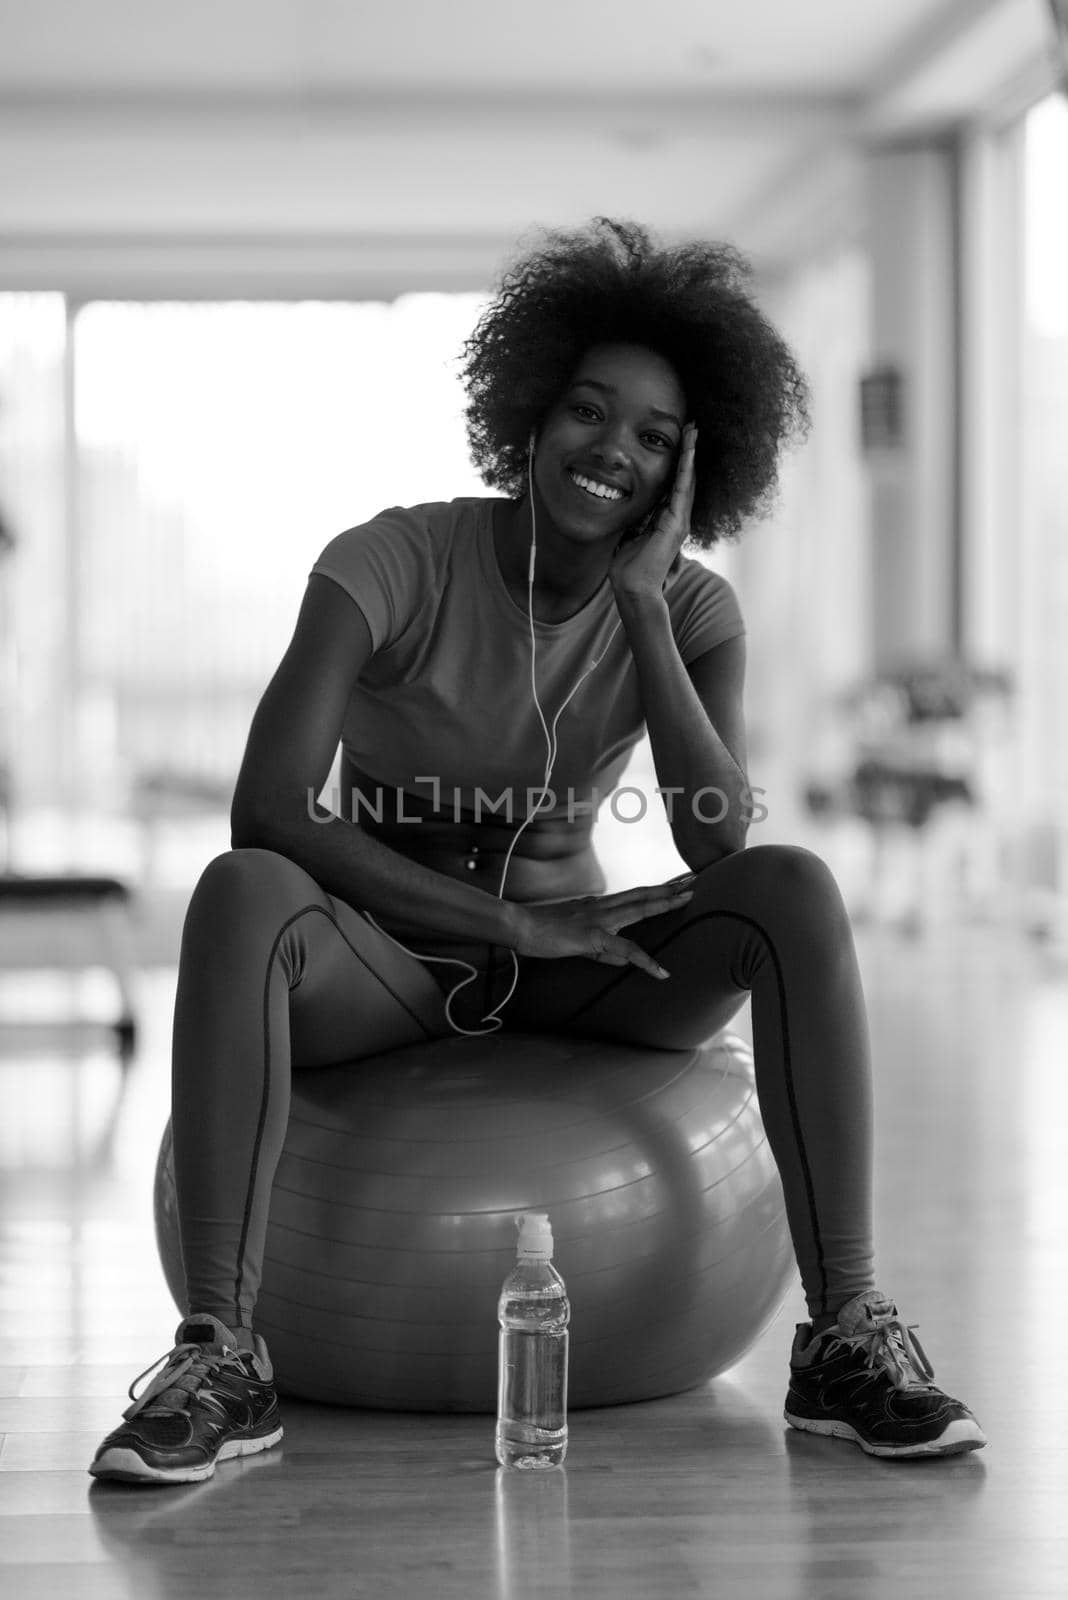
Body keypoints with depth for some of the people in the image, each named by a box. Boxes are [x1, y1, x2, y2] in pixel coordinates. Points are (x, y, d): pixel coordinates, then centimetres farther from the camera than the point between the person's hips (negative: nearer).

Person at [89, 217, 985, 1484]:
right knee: (240, 894, -36)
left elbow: (719, 847, -21)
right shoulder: (393, 562, -15)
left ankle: (845, 1338, -25)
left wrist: (642, 601, -23)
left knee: (797, 888, -25)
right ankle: (219, 1354, -38)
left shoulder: (691, 612, -4)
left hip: (570, 966, 3)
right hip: (384, 962, -2)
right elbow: (268, 812, -25)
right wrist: (517, 920, -26)